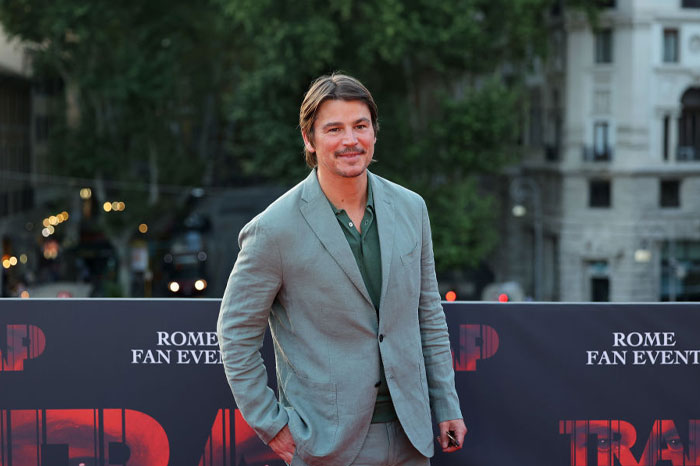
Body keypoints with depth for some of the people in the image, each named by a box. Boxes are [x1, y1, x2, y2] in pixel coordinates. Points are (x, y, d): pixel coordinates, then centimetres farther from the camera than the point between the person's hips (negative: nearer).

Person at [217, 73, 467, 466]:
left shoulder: (410, 209, 5)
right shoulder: (275, 230, -11)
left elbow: (429, 314, 12)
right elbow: (236, 331, -4)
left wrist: (447, 407, 11)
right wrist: (270, 423, -5)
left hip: (409, 434, 4)